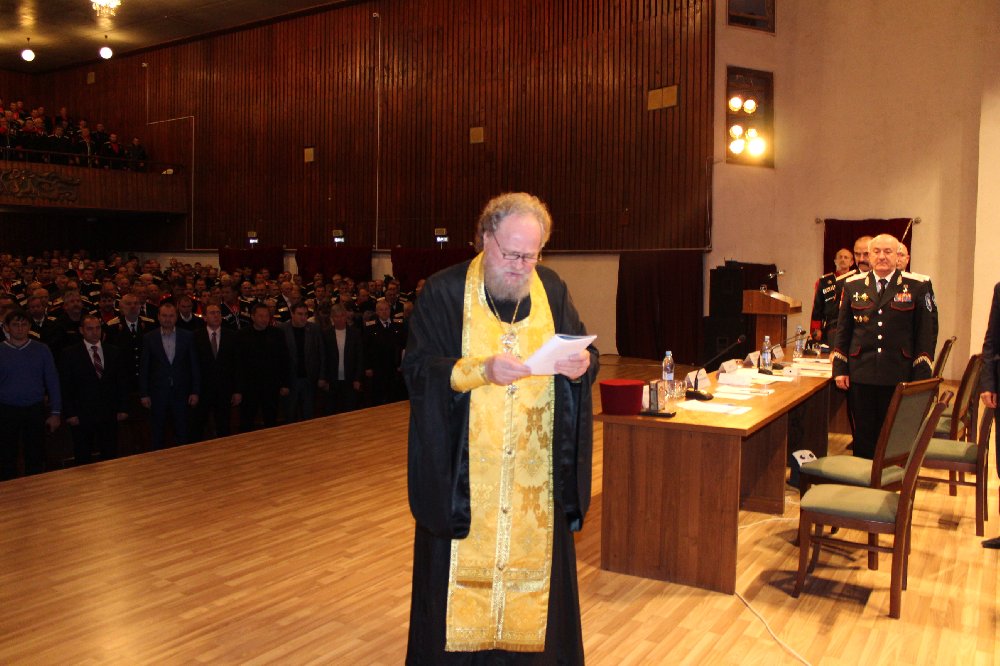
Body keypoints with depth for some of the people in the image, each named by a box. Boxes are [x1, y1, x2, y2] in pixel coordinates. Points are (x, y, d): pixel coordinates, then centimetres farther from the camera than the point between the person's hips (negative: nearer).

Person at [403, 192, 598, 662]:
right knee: (464, 566, 6)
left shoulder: (553, 289, 6)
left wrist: (581, 365, -17)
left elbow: (584, 357, 7)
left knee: (536, 560, 11)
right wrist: (482, 369, -26)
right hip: (463, 473, -3)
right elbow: (418, 369, -11)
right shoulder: (444, 292, -4)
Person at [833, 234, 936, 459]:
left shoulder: (917, 287, 2)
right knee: (863, 437, 8)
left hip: (899, 378, -2)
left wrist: (921, 377, -5)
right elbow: (842, 331, 11)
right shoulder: (853, 286, 9)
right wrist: (840, 369, 5)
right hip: (861, 376, 2)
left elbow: (927, 334, 0)